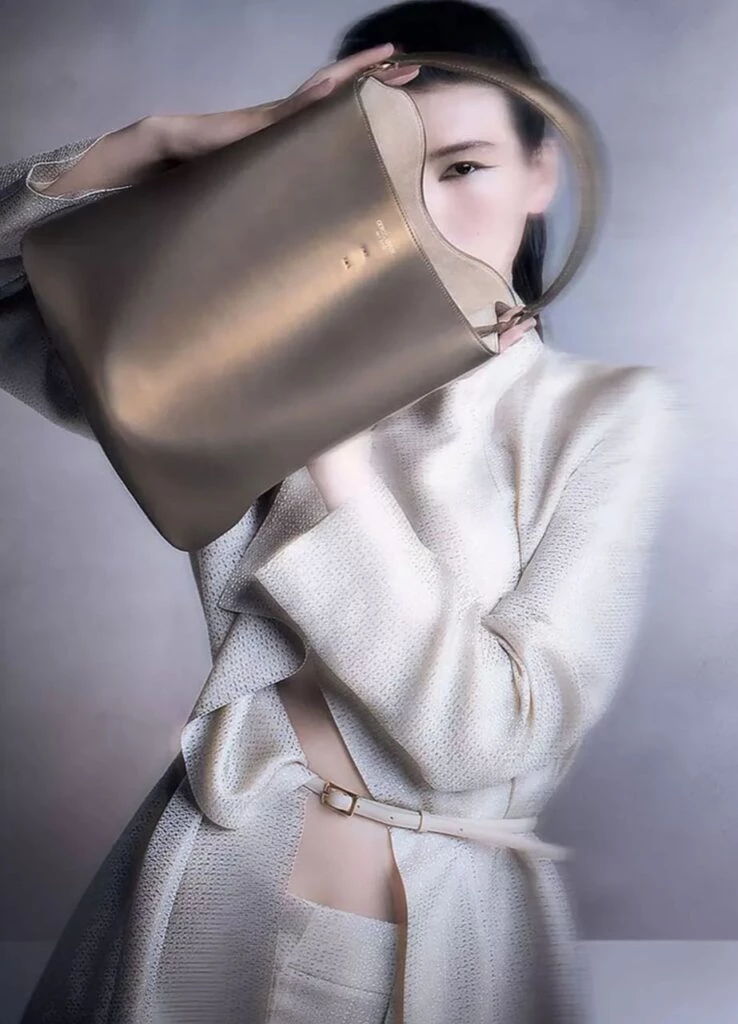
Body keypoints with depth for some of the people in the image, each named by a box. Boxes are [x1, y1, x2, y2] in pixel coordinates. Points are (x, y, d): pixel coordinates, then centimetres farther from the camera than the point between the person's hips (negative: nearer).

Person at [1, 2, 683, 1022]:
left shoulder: (611, 412, -6)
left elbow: (483, 732, -15)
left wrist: (332, 442, -18)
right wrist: (169, 139, -12)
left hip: (454, 936, -2)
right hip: (206, 906, 3)